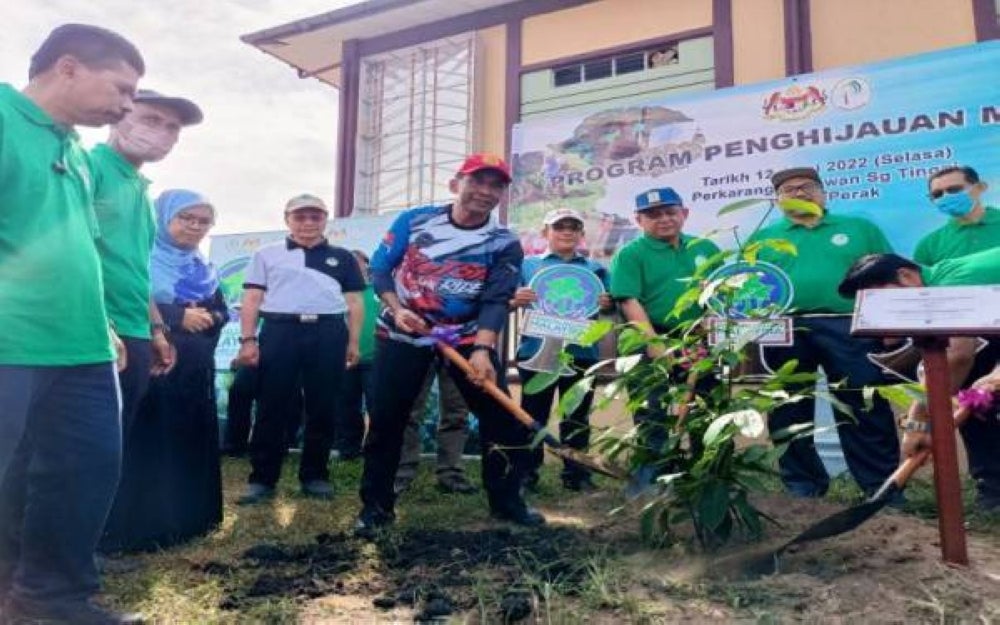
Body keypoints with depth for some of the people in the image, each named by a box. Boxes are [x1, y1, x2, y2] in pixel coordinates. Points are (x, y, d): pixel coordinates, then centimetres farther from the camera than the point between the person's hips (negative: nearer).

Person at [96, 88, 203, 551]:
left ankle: (106, 542, 24)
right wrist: (101, 325, -21)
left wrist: (156, 329, 24)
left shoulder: (141, 188, 21)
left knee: (116, 447, 14)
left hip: (133, 337, 9)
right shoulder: (90, 165, -5)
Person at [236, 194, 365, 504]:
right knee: (271, 408, -1)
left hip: (328, 334, 1)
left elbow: (354, 302, 13)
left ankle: (316, 475, 14)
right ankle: (262, 478, 7)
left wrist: (353, 342, 5)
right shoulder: (267, 254, 14)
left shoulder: (342, 257, 16)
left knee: (323, 408, 3)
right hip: (280, 331, -1)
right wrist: (247, 339, -1)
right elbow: (252, 299, 9)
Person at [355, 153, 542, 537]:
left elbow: (495, 301, -15)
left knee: (502, 416, -3)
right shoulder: (414, 221, -5)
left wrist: (482, 351, -29)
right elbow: (379, 268, 1)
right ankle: (375, 505, 14)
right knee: (385, 418, -2)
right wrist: (397, 309, -16)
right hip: (403, 334, 0)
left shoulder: (504, 245, -6)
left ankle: (506, 500, 15)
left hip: (467, 337, 1)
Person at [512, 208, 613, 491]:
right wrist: (515, 300, -21)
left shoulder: (596, 269, 13)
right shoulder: (527, 264, 7)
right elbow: (505, 301, 1)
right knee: (533, 415, 5)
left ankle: (576, 474, 18)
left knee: (577, 417, 9)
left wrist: (608, 305, -13)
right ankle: (526, 472, 14)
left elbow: (612, 305, 11)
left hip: (581, 352, 2)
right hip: (536, 350, -1)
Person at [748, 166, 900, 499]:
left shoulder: (860, 228, 15)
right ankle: (802, 486, 20)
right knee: (789, 413, 7)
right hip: (784, 333, 1)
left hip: (850, 329, -1)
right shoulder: (762, 238, 15)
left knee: (865, 410, -1)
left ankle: (882, 486, 10)